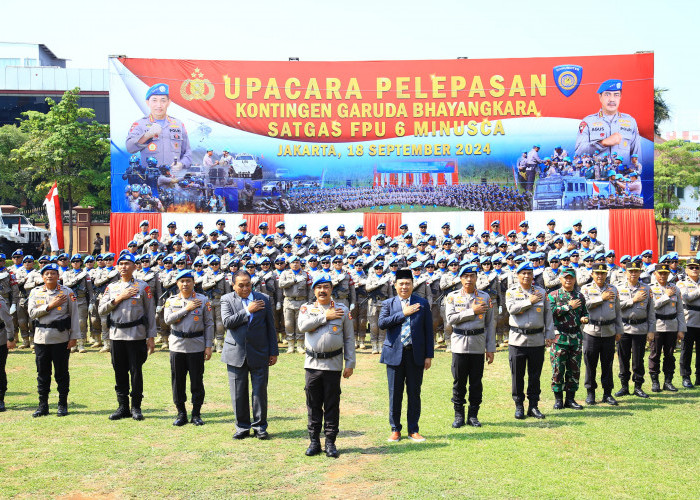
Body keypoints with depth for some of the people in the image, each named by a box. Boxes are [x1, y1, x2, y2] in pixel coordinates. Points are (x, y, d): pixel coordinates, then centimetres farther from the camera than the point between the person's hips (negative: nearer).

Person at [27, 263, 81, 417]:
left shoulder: (67, 292, 0)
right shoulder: (35, 292, 7)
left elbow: (74, 315, -1)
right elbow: (32, 313, -3)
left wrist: (74, 337, -6)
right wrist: (50, 306, -13)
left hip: (61, 338, -2)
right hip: (41, 338, 2)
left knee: (62, 372, 3)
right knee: (43, 372, 7)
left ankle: (63, 405, 13)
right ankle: (43, 405, 16)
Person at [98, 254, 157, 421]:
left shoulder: (143, 287, 2)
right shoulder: (111, 287, 12)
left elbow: (150, 312, 1)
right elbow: (101, 309, 3)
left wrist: (151, 337, -4)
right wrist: (119, 298, -9)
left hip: (136, 334, -3)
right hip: (116, 334, 3)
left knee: (136, 371, 0)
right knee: (120, 372, 7)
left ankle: (136, 407, 10)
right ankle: (123, 407, 16)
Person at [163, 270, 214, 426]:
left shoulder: (203, 300, 2)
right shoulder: (171, 301, 7)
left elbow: (209, 324, 2)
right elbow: (168, 319, -9)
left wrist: (208, 346, -3)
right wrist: (186, 309, -13)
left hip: (196, 347, -1)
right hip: (177, 347, 2)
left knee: (197, 381, 2)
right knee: (178, 381, 6)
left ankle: (196, 414, 13)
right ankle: (181, 413, 17)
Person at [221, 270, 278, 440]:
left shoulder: (263, 299, 5)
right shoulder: (227, 300, 2)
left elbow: (270, 326, 6)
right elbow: (227, 322, -13)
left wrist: (274, 352, 4)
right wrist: (248, 311, -15)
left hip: (259, 354, 0)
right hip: (236, 354, 0)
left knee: (260, 391, 3)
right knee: (238, 394, 5)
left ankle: (260, 426, 15)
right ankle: (242, 427, 17)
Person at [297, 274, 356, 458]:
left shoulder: (342, 309, 6)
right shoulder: (307, 308, 7)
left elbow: (349, 338, 7)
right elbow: (303, 326, -14)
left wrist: (350, 364, 2)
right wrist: (325, 316, -14)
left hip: (333, 365, -1)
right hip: (312, 364, 1)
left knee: (332, 405, 3)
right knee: (313, 404, 6)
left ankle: (330, 442, 12)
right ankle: (314, 441, 16)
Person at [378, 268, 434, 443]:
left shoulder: (422, 304, 6)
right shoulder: (388, 304, 6)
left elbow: (428, 330, 6)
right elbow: (382, 323, -11)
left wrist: (429, 355, 1)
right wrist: (403, 313, -14)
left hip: (416, 355, 0)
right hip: (395, 354, 0)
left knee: (414, 394, 6)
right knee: (395, 394, 5)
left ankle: (413, 430, 16)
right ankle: (395, 430, 16)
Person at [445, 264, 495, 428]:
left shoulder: (485, 297, 7)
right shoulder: (453, 296, 5)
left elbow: (490, 324, 7)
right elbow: (450, 318, -9)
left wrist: (491, 348, 2)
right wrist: (472, 311, -13)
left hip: (478, 345, 1)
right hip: (460, 345, -1)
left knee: (476, 382, 4)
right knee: (459, 382, 3)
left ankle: (473, 415, 14)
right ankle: (459, 415, 12)